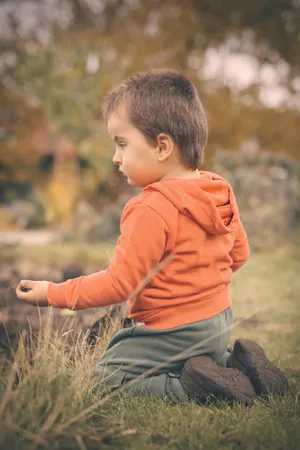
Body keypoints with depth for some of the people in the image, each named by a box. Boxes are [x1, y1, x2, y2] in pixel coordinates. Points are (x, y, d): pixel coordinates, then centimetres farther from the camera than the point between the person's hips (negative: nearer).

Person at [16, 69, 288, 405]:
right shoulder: (220, 192, 0)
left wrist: (54, 293, -14)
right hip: (221, 322, 9)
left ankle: (193, 389, -13)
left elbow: (119, 283, -23)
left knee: (108, 375, 2)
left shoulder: (151, 210, -27)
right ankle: (239, 365, 6)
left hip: (176, 334, -9)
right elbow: (239, 254, 11)